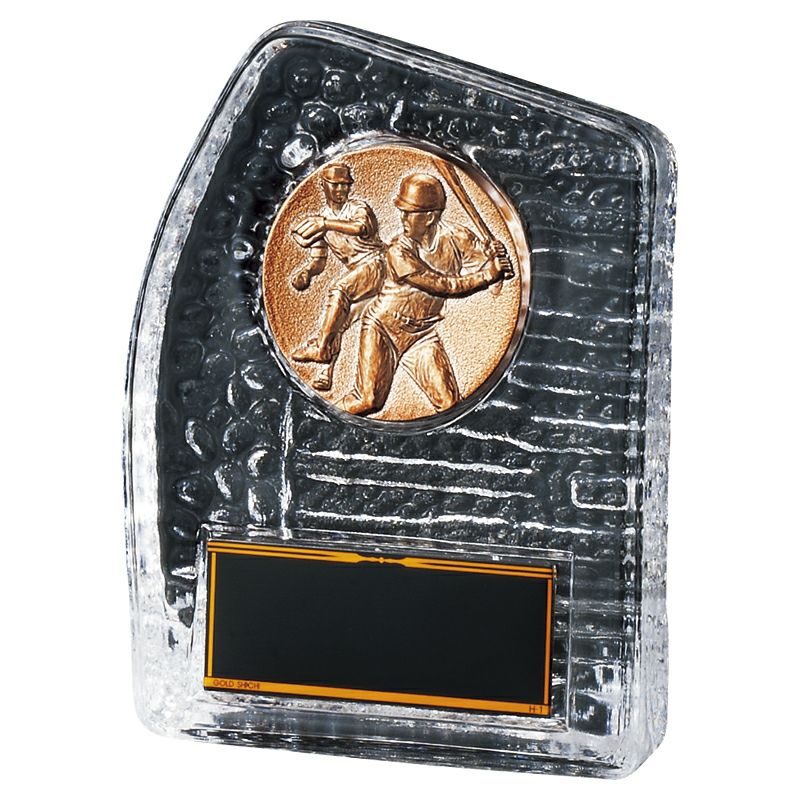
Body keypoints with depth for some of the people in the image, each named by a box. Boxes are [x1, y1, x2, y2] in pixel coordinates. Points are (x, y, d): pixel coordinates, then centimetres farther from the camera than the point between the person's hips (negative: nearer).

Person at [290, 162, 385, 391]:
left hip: (374, 264, -7)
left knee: (339, 291, -33)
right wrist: (305, 272, -8)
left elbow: (362, 228, -28)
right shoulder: (323, 221, 15)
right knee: (336, 319, -8)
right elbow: (318, 261, 15)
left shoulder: (357, 208, -2)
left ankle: (320, 347, -36)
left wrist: (326, 223, -31)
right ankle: (325, 372, -7)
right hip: (353, 273, 7)